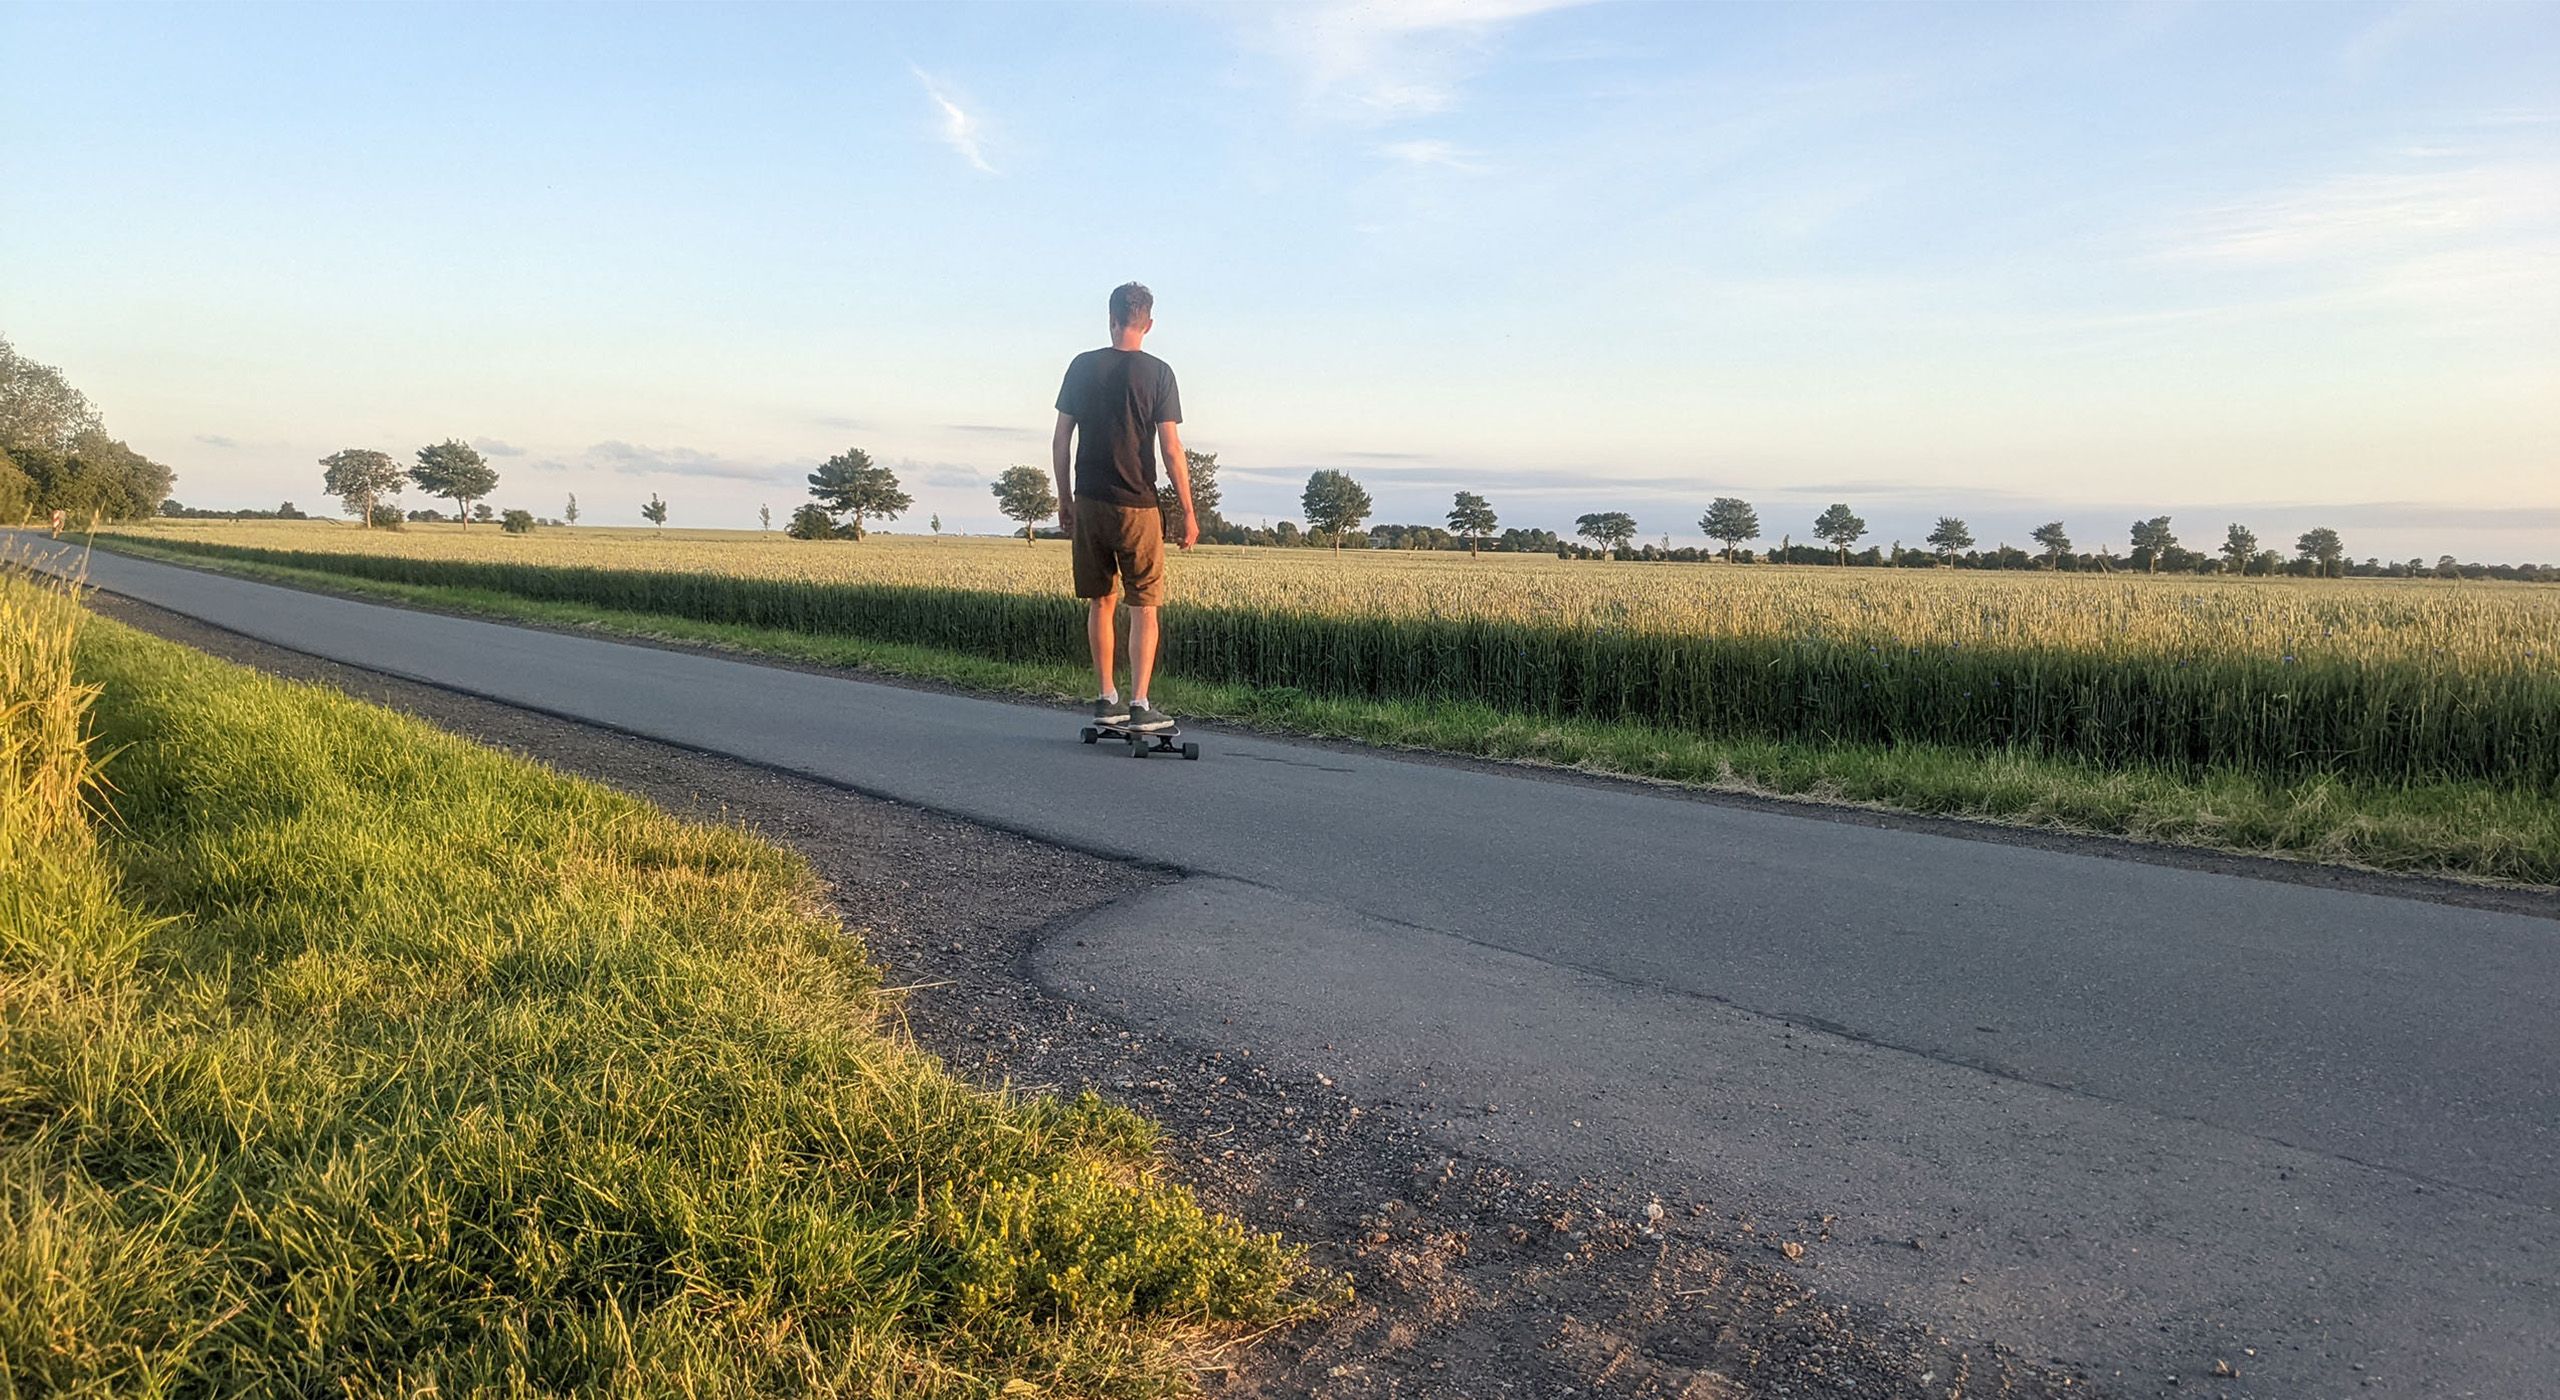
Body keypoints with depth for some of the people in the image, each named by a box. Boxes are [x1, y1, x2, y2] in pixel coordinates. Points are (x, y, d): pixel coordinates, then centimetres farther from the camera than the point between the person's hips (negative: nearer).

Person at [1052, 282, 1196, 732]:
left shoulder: (1083, 366, 3)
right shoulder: (1157, 373, -5)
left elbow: (1060, 441, 5)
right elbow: (1171, 450, -8)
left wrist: (1064, 500, 15)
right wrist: (1188, 512, -3)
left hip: (1089, 503, 3)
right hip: (1137, 507, -3)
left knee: (1100, 602, 12)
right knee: (1144, 607, 2)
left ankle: (1108, 699, 16)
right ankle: (1140, 704, -3)